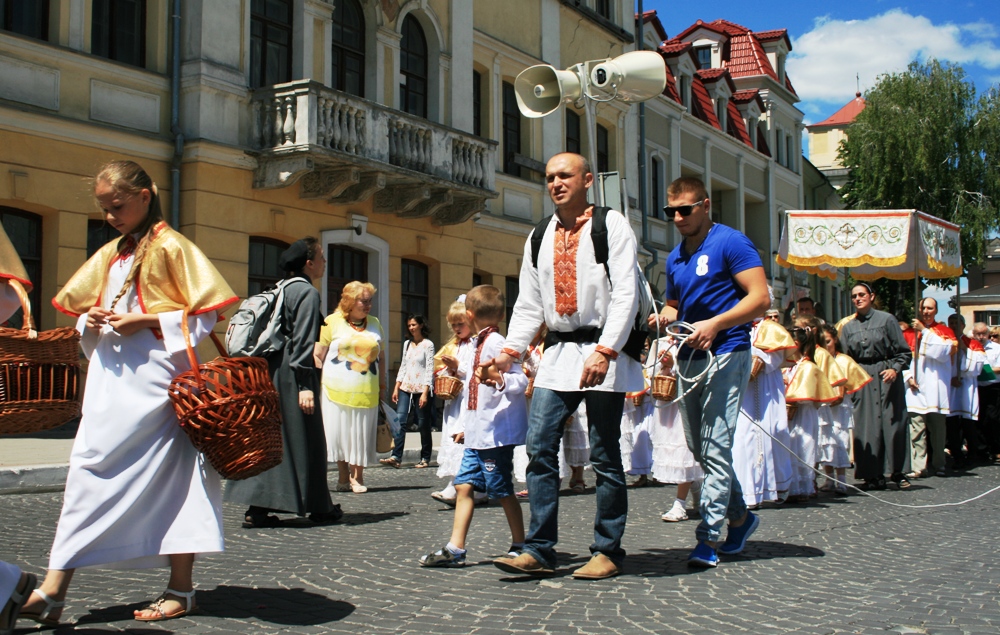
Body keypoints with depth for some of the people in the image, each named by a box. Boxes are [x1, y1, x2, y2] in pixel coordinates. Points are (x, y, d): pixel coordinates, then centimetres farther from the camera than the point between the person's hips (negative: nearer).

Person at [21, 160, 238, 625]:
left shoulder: (171, 247, -4)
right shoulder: (110, 255, 18)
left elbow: (205, 314, -9)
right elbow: (84, 309, 25)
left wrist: (146, 321, -16)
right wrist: (89, 322, 2)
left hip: (154, 378, -7)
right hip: (110, 377, 7)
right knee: (88, 468, 0)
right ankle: (54, 588, 0)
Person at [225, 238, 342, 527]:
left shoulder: (283, 289, 16)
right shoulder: (307, 292, -10)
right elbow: (303, 340, -18)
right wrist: (306, 385, -21)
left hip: (271, 372, 8)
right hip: (293, 374, -8)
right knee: (305, 438, 1)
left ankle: (257, 508, 5)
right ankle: (319, 507, 12)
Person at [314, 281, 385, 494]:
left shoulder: (375, 324, 14)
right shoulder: (332, 322, 2)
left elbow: (381, 356, 19)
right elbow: (318, 355, 1)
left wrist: (382, 384, 14)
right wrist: (319, 383, -5)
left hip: (366, 393, 2)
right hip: (338, 390, -2)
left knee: (362, 434, 2)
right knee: (339, 433, 3)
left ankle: (357, 477, 12)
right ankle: (343, 477, 16)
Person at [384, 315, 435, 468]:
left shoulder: (428, 344, -4)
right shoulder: (407, 344, 14)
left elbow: (430, 369, -8)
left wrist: (425, 392, -14)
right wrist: (396, 388, 10)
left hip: (421, 388, -5)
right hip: (405, 387, 5)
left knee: (423, 424, 1)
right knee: (399, 420, -9)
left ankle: (425, 458, 10)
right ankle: (396, 457, -12)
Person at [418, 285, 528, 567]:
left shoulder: (495, 343, -15)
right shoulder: (479, 345, 14)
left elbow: (521, 380, -25)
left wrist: (500, 380, -44)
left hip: (496, 433, -10)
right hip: (478, 433, 10)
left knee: (502, 491, 0)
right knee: (464, 484, 6)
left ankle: (519, 547, 12)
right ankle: (455, 549, 9)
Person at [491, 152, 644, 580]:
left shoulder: (611, 225, -2)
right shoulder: (539, 237, 15)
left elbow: (625, 293, -11)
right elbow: (529, 304, 16)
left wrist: (604, 351, -20)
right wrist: (511, 350, 3)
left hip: (604, 350, -5)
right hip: (558, 352, 5)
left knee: (604, 456, 0)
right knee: (540, 447, -2)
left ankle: (607, 552, 10)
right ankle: (539, 551, 3)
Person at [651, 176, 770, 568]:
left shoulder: (730, 243, -6)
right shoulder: (675, 259, 16)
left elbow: (760, 298, -12)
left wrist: (714, 324, -22)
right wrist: (666, 316, 5)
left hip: (725, 354, -8)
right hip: (689, 358, 8)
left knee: (715, 447, -11)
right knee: (699, 447, 13)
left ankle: (709, 539, -9)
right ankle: (740, 516, 30)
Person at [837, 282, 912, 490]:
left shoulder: (886, 319, 1)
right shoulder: (848, 326, 11)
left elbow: (903, 351, -1)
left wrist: (895, 369, -15)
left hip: (886, 376, -3)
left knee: (892, 422, -2)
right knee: (867, 424, 0)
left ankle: (898, 471, 10)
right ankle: (874, 475, 4)